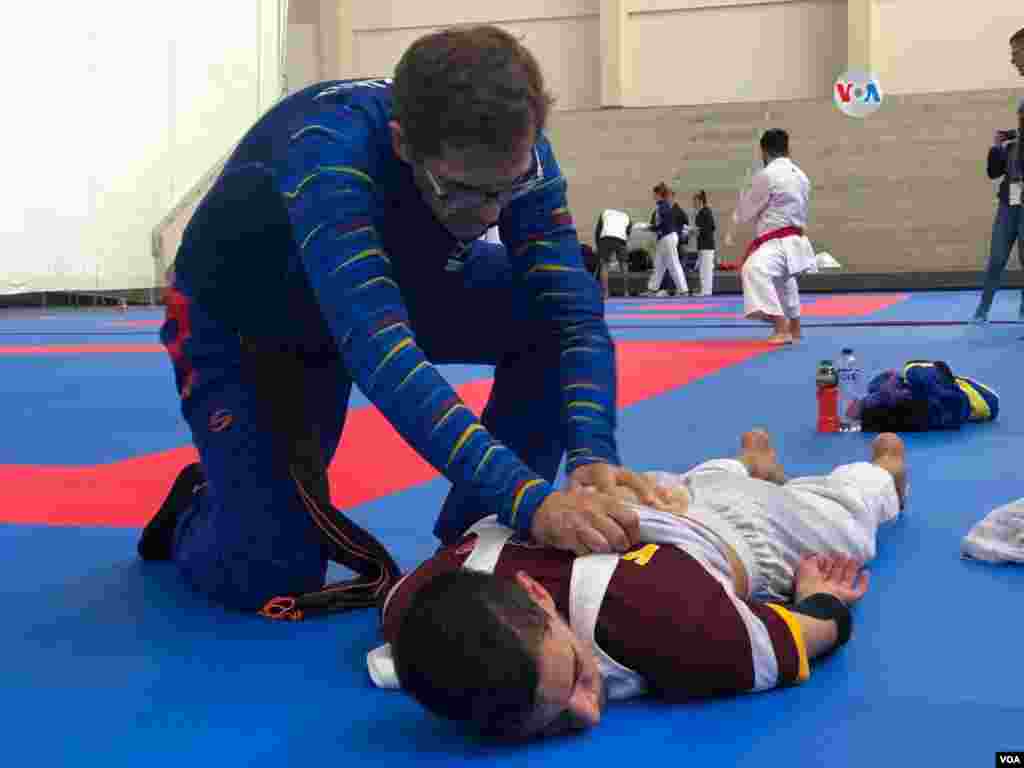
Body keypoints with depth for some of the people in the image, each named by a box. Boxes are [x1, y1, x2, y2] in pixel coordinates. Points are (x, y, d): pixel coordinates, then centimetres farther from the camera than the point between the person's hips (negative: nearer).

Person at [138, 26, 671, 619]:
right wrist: (528, 500, -60)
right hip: (240, 326, -5)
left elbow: (573, 311, -24)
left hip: (390, 285, 5)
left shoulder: (512, 153, -25)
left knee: (555, 306, -20)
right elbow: (378, 347, -53)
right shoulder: (328, 149, -42)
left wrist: (594, 456, -43)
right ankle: (195, 509, 19)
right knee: (272, 581, -16)